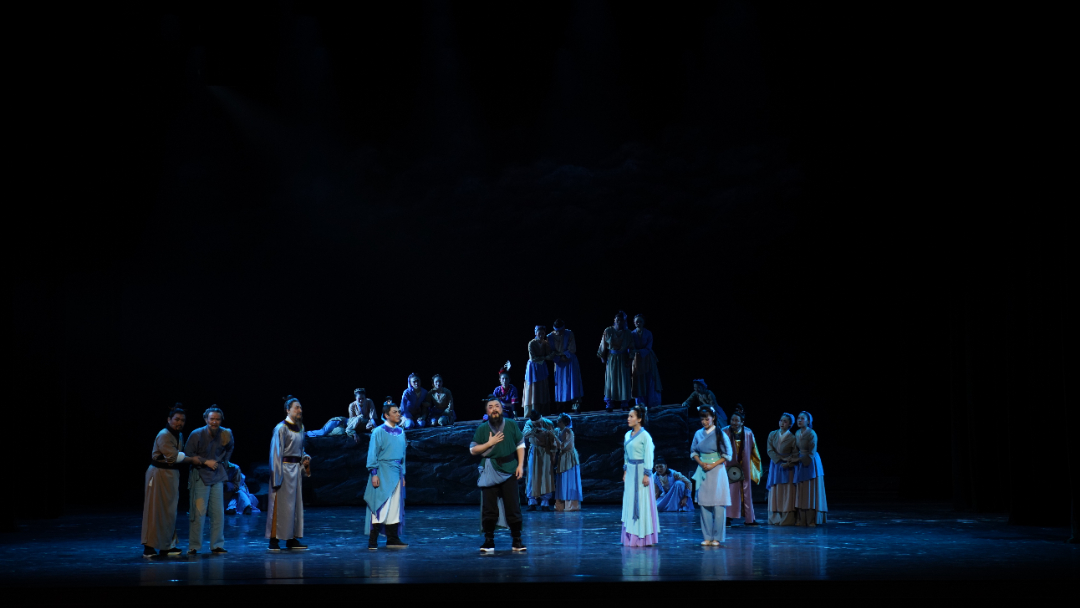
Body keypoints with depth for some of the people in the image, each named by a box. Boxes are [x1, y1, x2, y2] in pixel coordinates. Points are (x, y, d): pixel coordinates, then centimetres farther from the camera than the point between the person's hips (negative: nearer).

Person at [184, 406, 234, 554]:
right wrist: (205, 462, -12)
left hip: (217, 476, 4)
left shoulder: (226, 434, 0)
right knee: (198, 512, -7)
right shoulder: (196, 434, -11)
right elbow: (187, 454, -5)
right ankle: (193, 546, 1)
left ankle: (217, 545, 12)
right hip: (200, 476, -4)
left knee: (218, 512, 3)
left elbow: (230, 448, 22)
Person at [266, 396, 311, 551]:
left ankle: (292, 539, 16)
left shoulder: (300, 428, 13)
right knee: (280, 504, -6)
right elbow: (276, 451, -13)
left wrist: (305, 459, 4)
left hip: (296, 468, 8)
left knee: (295, 503, 9)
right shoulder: (281, 428, -11)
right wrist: (277, 474, -18)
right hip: (285, 468, -8)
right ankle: (274, 539, -2)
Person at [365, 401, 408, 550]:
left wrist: (402, 474, 16)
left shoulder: (400, 432, 12)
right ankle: (373, 541, -3)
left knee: (395, 506, 7)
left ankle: (393, 539, 14)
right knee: (380, 506, -7)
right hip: (383, 472, -6)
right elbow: (372, 453, -8)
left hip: (396, 472, 6)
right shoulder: (379, 432, -6)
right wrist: (374, 473, -14)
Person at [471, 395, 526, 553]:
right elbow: (473, 450, 1)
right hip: (490, 472, 0)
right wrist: (489, 443, -11)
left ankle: (517, 540, 10)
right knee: (489, 508, 0)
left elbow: (520, 445, 6)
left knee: (512, 507, 1)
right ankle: (489, 541, 8)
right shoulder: (482, 429, 1)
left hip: (509, 470, 0)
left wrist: (520, 465, -2)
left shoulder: (511, 425, 3)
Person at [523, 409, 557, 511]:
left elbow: (553, 440, -4)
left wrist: (553, 454, -4)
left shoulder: (548, 423, -9)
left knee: (546, 476, -5)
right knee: (532, 476, -3)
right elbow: (525, 434, -25)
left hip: (546, 452, -1)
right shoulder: (529, 423, -6)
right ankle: (532, 502, 0)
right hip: (534, 452, 1)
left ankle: (545, 503, -2)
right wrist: (535, 430, -40)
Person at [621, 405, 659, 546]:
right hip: (630, 471, 7)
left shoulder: (645, 436, -11)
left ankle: (643, 538, 2)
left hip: (641, 471, -7)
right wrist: (625, 471, 15)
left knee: (642, 504, -3)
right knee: (630, 503, 7)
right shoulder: (627, 435, 11)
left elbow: (648, 456, -12)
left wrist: (646, 475, -15)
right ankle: (631, 536, 12)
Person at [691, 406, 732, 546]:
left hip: (717, 471, -4)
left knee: (718, 505, -5)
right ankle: (707, 537, 6)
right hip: (703, 471, 4)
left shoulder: (720, 434, -3)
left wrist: (713, 465, -11)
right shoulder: (698, 434, 8)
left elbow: (727, 454, -3)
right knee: (704, 504, 1)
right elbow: (693, 452, 15)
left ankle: (717, 538, -1)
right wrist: (700, 463, -4)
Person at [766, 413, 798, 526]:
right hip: (775, 466, 3)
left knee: (787, 493, -4)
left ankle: (786, 519, -4)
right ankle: (775, 519, 3)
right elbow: (770, 450, -1)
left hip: (787, 467, -3)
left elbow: (795, 455, -4)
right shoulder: (772, 435, 6)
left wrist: (788, 463, -20)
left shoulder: (792, 438, -2)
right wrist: (780, 459, -13)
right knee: (774, 492, 1)